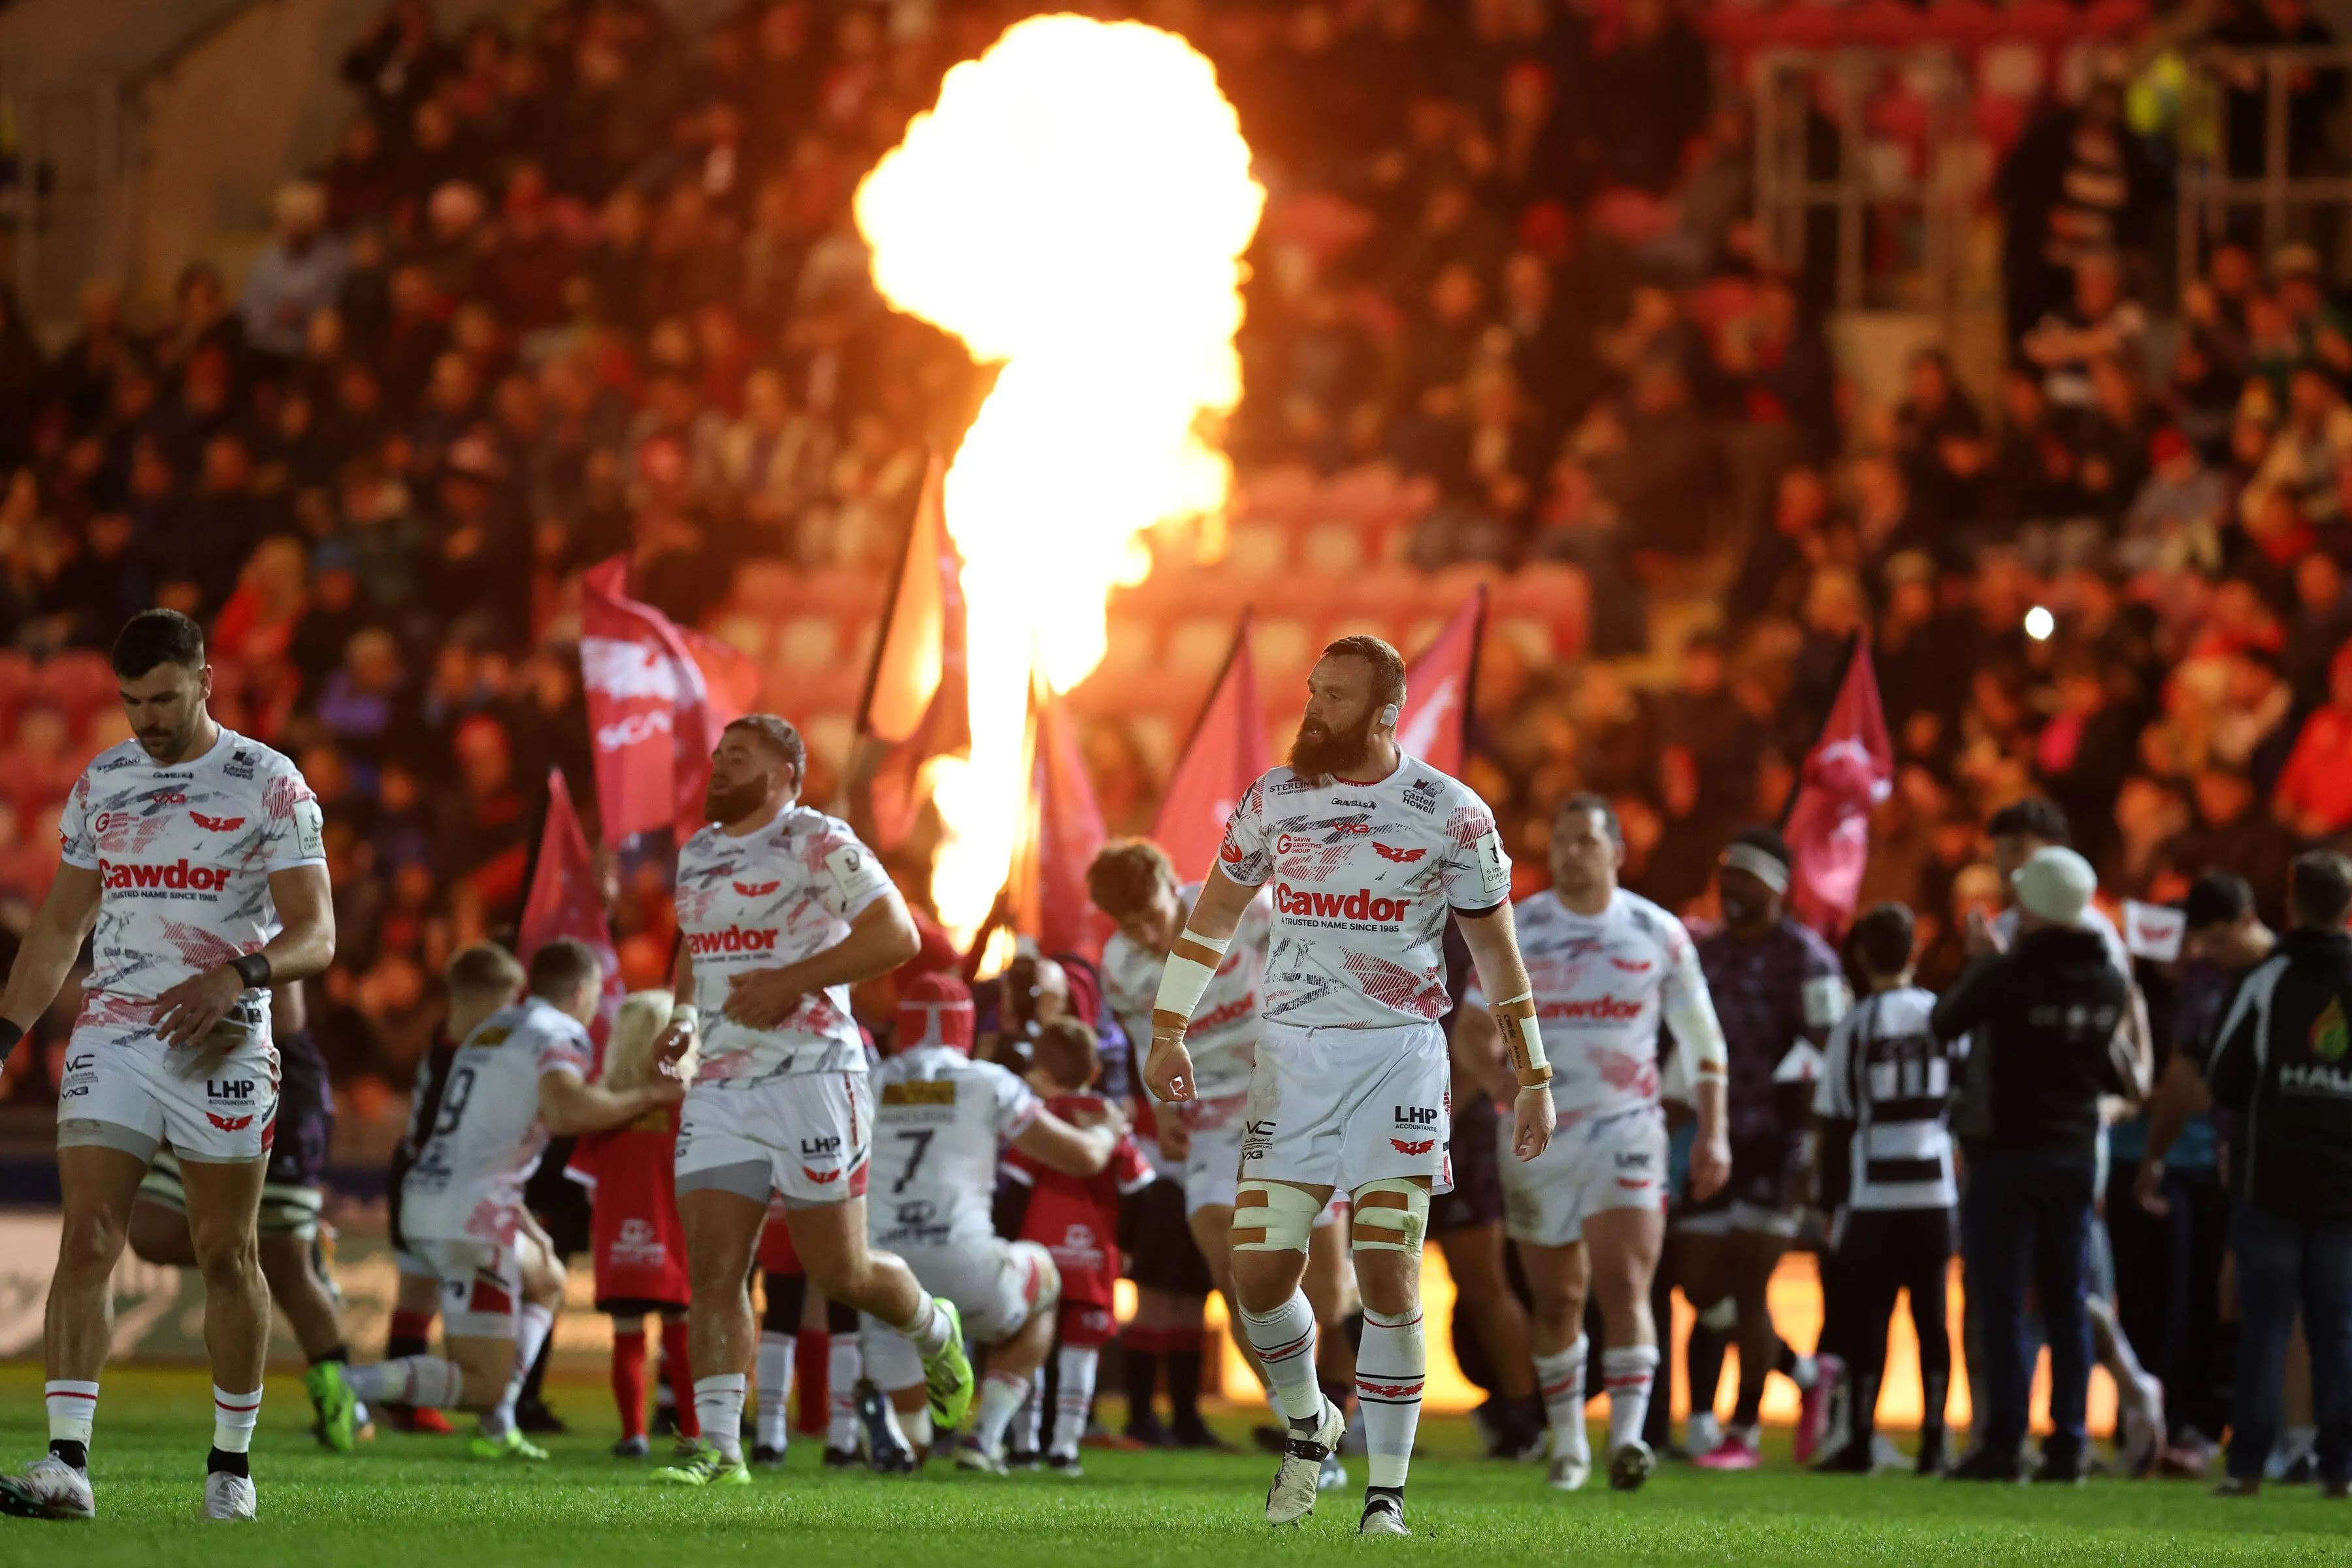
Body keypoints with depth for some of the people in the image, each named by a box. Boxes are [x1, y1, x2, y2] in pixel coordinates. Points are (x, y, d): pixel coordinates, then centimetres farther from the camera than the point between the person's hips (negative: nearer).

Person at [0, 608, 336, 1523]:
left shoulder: (269, 785, -3)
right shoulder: (101, 784, 11)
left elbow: (315, 935, -8)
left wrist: (235, 976, -26)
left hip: (222, 1045, -3)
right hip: (112, 1036, 3)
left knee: (226, 1253, 4)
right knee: (86, 1239, -10)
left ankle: (232, 1464, 16)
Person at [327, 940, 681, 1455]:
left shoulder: (490, 1031, 22)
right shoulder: (560, 1035, -4)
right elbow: (566, 1110, -26)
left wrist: (528, 1228, 27)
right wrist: (647, 1097, -13)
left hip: (425, 1196, 9)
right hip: (474, 1215, -9)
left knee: (547, 1280, 33)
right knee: (483, 1384, -5)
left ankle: (498, 1429, 21)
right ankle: (350, 1385, -25)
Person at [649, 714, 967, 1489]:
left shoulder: (818, 844, -8)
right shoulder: (697, 854, 16)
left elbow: (897, 935, -14)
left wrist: (791, 983, -20)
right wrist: (682, 1014, 12)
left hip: (810, 1074, -6)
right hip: (722, 1087, 6)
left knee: (839, 1272, 0)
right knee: (713, 1270, -6)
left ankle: (934, 1331, 31)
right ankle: (719, 1449, -7)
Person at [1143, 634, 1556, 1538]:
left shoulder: (1451, 816, -3)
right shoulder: (1275, 799, 5)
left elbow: (1496, 950, 5)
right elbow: (1217, 911, 17)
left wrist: (1534, 1080, 5)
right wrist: (1168, 1031, 13)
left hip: (1399, 1053, -3)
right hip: (1293, 1056, 3)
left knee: (1389, 1275, -9)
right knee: (1260, 1273, -3)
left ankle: (1387, 1492, 0)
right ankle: (1307, 1426, 25)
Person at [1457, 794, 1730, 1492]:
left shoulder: (1657, 934, 2)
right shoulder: (1514, 930, 2)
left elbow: (1702, 1040, 9)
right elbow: (1474, 1028, 5)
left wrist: (1713, 1133, 2)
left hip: (1624, 1132, -1)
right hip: (1538, 1139, 1)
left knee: (1625, 1287, -16)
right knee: (1556, 1301, 8)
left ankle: (1628, 1437, -23)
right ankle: (1567, 1442, 23)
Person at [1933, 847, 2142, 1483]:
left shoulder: (2007, 976, -17)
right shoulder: (2109, 984, 2)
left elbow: (1943, 1025, -3)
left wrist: (1980, 960, 11)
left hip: (2007, 1153, -5)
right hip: (2076, 1152, 5)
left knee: (2001, 1306, -3)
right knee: (2066, 1306, 9)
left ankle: (2005, 1443, -7)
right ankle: (2067, 1446, 7)